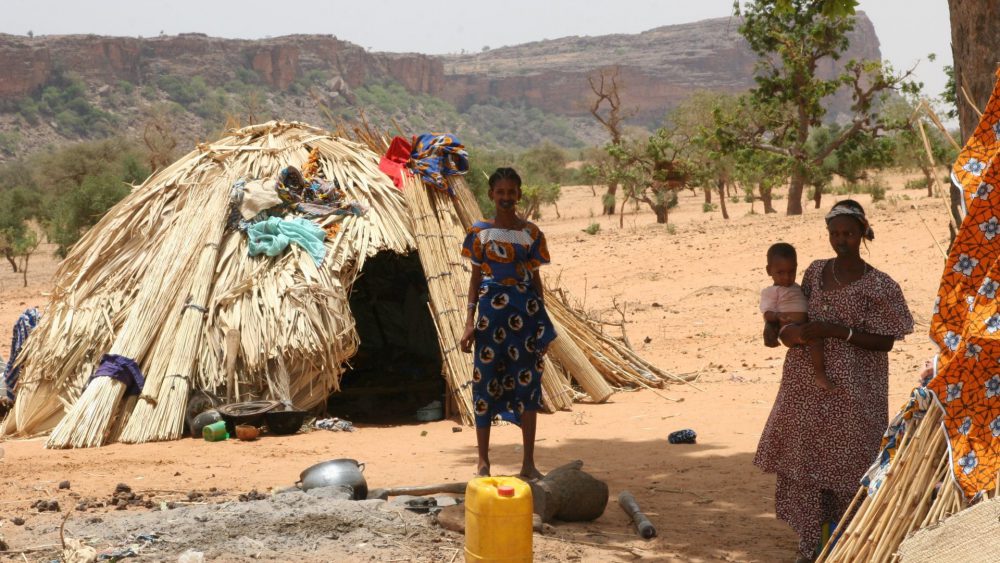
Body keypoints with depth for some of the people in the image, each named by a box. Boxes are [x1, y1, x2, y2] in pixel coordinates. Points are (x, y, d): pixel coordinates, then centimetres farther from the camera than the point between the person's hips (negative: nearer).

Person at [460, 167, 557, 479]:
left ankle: (529, 462, 10)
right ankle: (483, 461, 11)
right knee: (486, 383, 2)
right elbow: (475, 277, 5)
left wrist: (543, 324, 5)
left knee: (528, 384, 2)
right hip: (491, 310, -1)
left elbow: (535, 278, 8)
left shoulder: (531, 233, 4)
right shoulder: (480, 232, 2)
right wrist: (470, 321, -2)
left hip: (524, 312, 1)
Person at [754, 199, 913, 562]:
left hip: (849, 393, -5)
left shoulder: (878, 286, -9)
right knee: (805, 463, 7)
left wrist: (838, 331, -20)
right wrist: (787, 331, -3)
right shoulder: (815, 273, 7)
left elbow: (885, 341, -11)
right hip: (806, 388, 5)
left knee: (846, 464, 3)